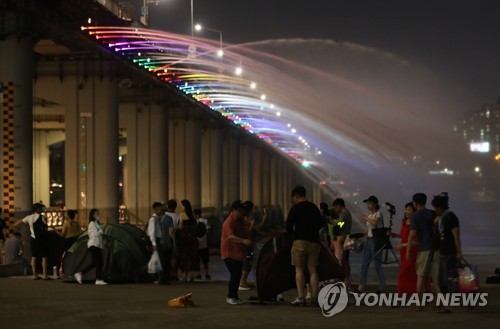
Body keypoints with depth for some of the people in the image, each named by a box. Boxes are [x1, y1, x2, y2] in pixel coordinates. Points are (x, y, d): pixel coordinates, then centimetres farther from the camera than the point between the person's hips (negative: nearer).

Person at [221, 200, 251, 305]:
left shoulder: (240, 220, 12)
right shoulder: (229, 222, -18)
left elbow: (245, 233, 28)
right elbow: (231, 236, -34)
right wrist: (243, 241, -46)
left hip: (238, 252, 9)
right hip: (229, 253, -9)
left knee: (238, 275, 9)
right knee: (234, 274, -13)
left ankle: (235, 296, 16)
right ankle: (230, 297, -3)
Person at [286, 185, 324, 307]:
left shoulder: (295, 208, -5)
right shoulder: (314, 207, 12)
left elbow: (288, 226, -6)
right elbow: (320, 223, 16)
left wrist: (293, 233, 13)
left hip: (300, 241, -5)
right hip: (314, 241, 5)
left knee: (299, 269, -1)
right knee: (313, 270, 6)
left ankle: (300, 297, -9)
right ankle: (314, 298, 2)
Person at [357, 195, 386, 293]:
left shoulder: (378, 213, -8)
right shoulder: (369, 215, 15)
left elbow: (375, 222, -29)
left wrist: (366, 218, -16)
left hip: (376, 240, -8)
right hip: (368, 240, 8)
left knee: (377, 265, -4)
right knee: (364, 264, 5)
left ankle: (382, 287, 4)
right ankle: (361, 287, 7)